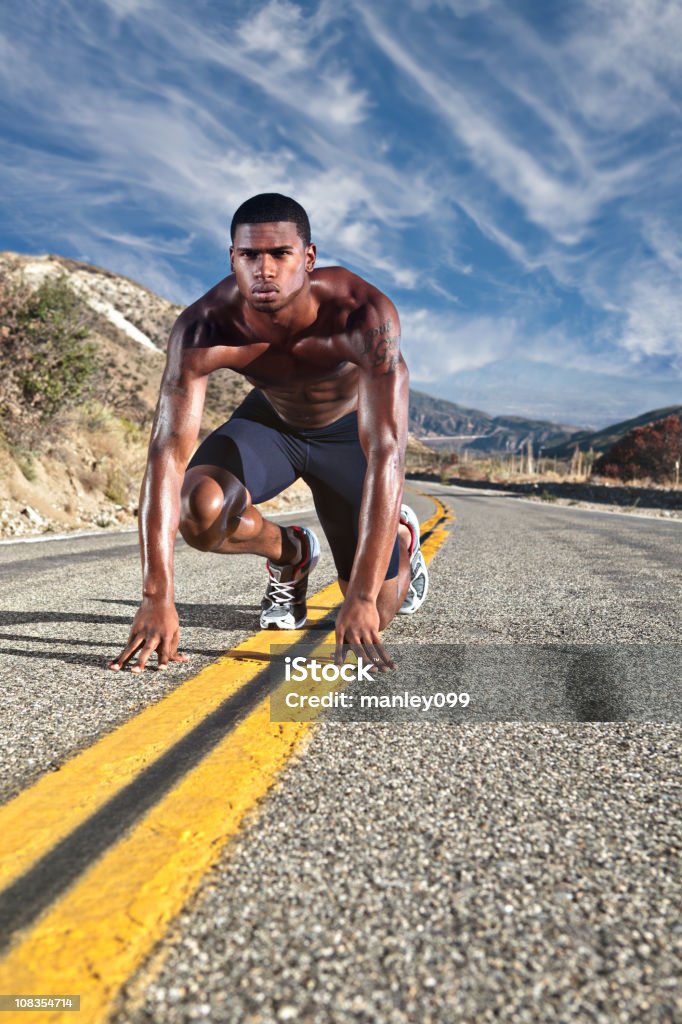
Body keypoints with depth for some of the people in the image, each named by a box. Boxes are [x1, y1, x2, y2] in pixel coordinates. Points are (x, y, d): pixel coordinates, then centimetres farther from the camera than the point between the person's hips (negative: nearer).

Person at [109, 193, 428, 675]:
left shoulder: (365, 314, -38)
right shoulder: (201, 328, -32)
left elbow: (386, 455, -43)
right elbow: (167, 454, -36)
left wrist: (362, 598, -49)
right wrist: (157, 598, -44)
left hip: (348, 430, -1)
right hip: (269, 420, 2)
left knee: (375, 612, -6)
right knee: (199, 510, -31)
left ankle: (401, 535, 32)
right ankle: (290, 552, 5)